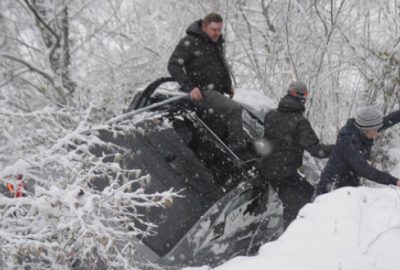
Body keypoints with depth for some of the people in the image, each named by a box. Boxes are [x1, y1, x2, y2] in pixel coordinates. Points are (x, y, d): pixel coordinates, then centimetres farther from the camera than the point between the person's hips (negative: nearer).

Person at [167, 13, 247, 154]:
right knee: (234, 109, -25)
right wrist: (189, 87, -22)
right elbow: (173, 65, -14)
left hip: (217, 92, 9)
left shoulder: (217, 42, 16)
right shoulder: (190, 42, -10)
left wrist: (228, 86, 21)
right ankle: (239, 150, -21)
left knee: (220, 132, 11)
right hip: (202, 92, -9)